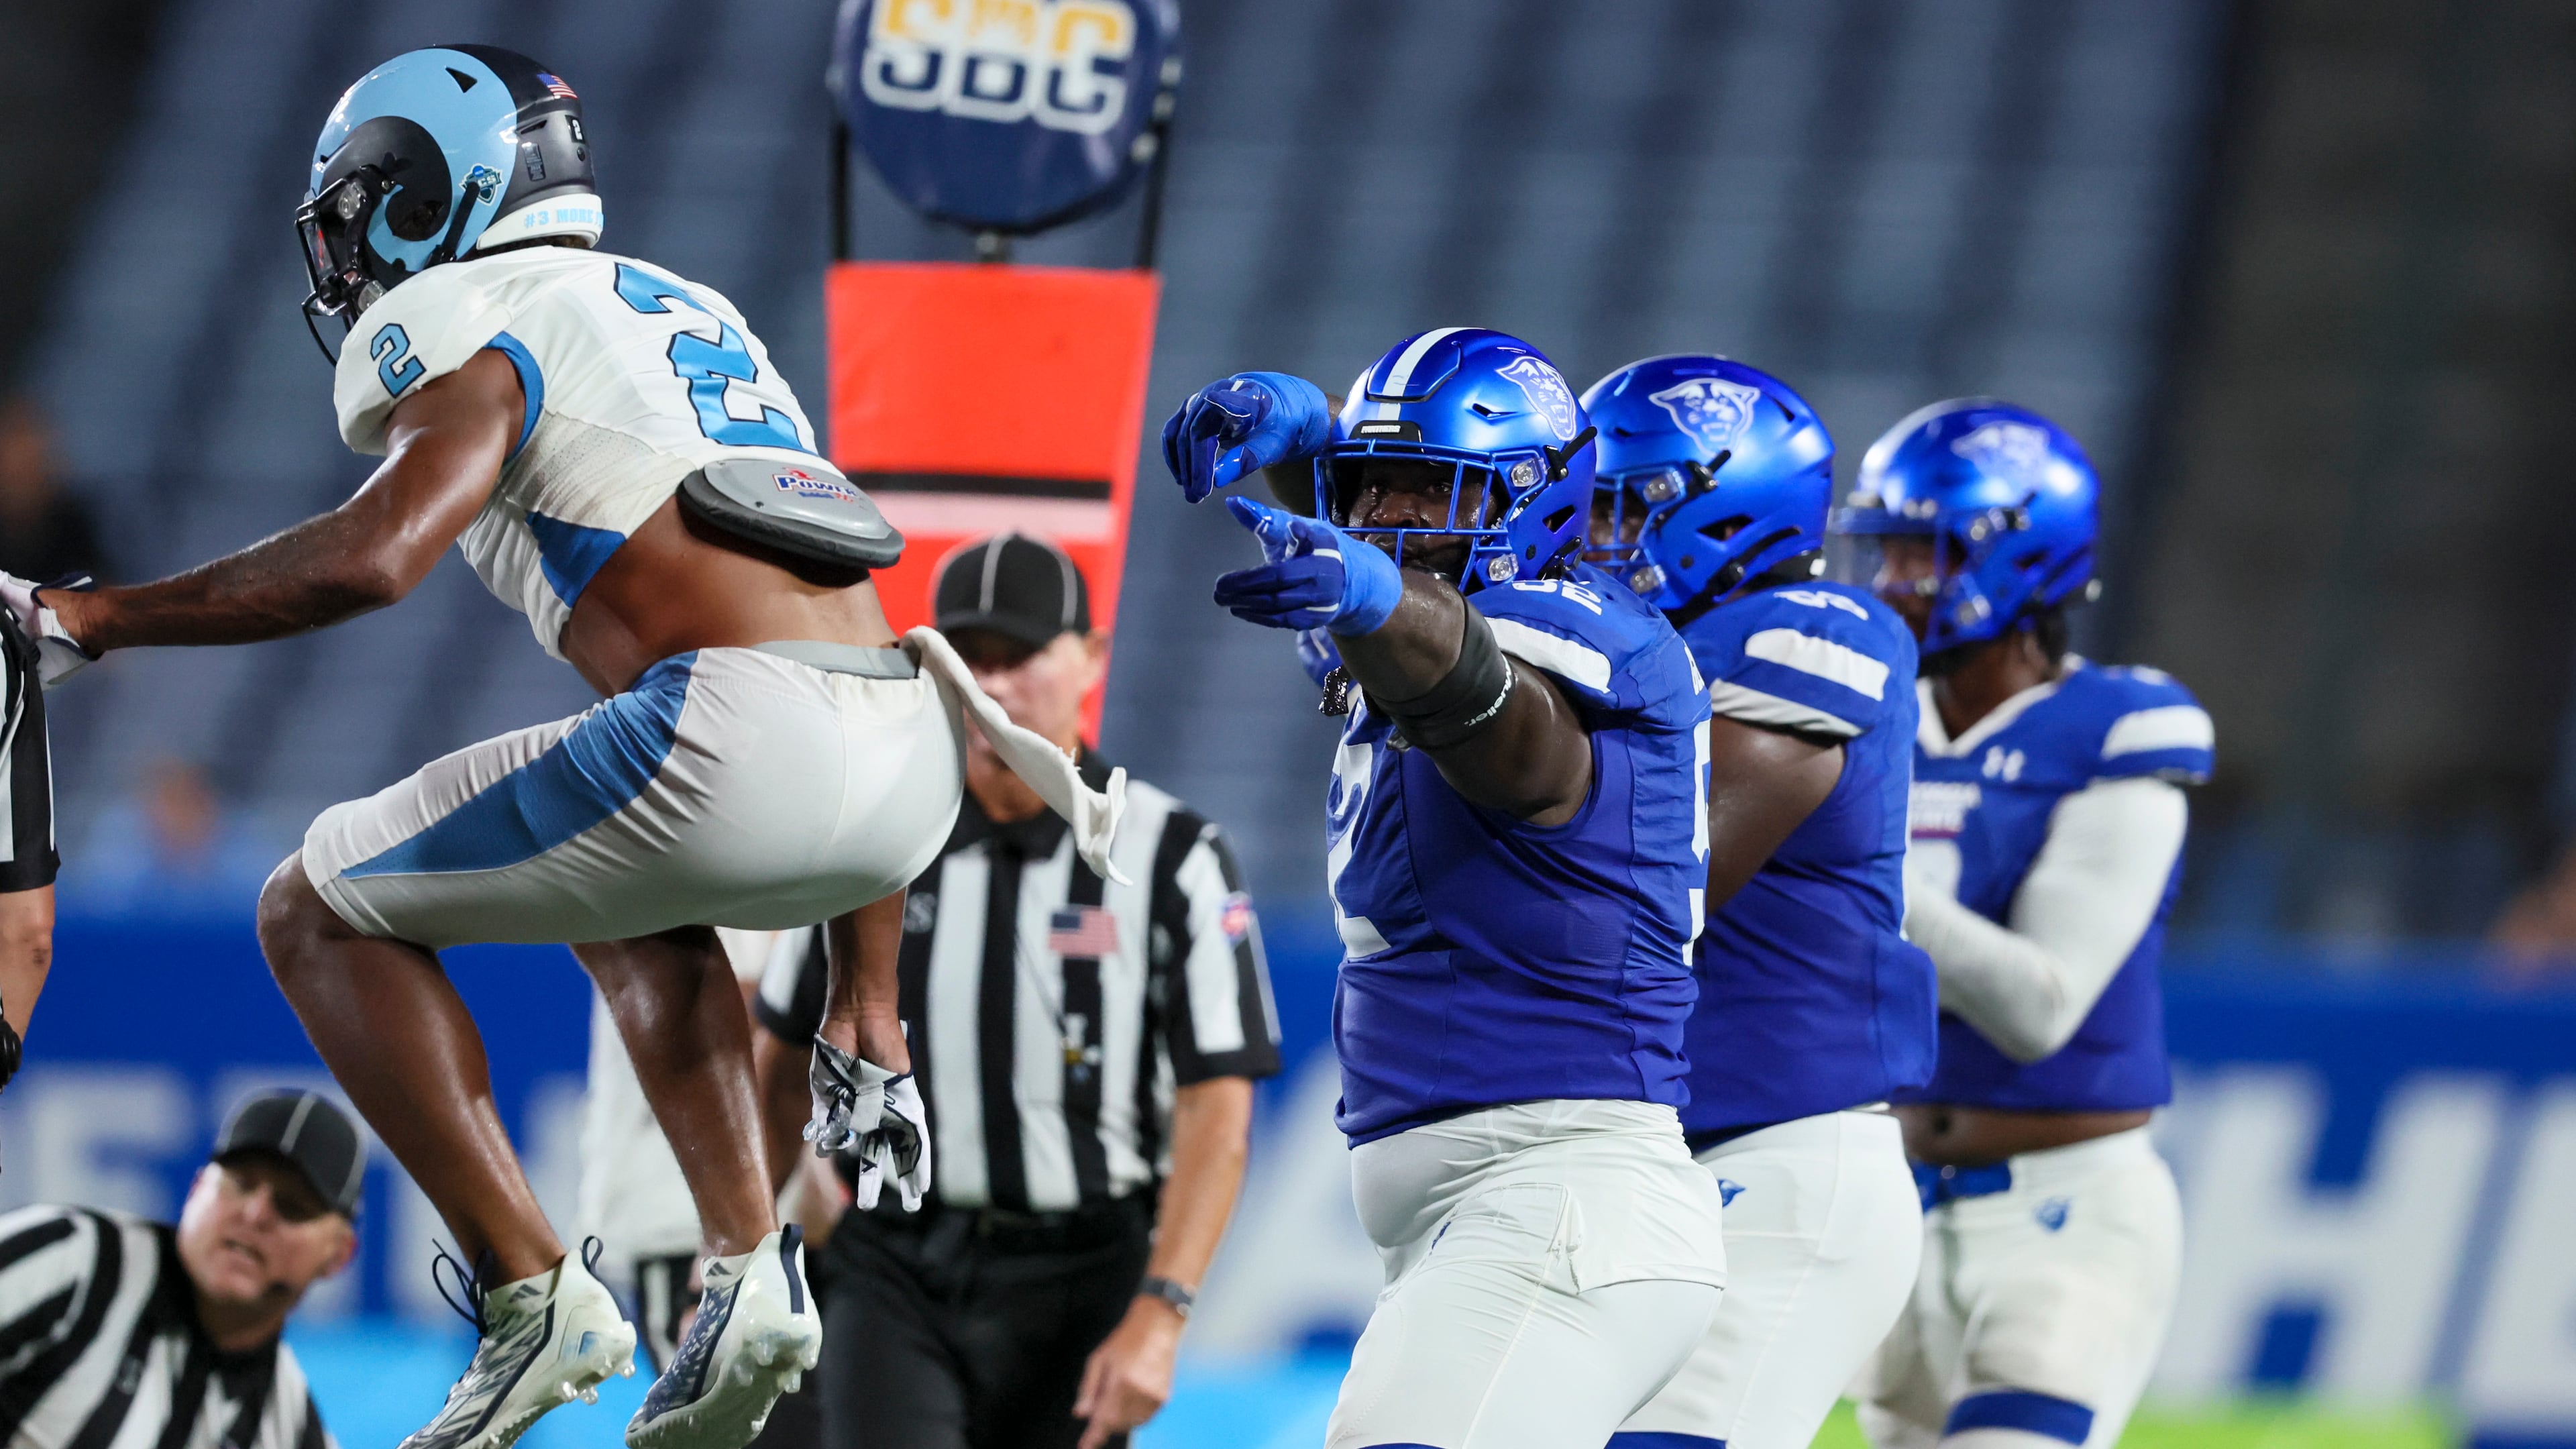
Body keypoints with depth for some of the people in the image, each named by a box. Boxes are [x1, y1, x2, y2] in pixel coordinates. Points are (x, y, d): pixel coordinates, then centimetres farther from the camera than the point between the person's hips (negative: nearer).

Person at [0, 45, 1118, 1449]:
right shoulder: (690, 311, 30)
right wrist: (861, 1004, 35)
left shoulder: (474, 329, 5)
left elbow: (369, 557, -15)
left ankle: (528, 1294, 1)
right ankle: (752, 1268, 20)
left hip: (743, 736, -8)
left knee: (318, 912, 10)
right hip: (913, 771, 8)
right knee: (628, 907, 39)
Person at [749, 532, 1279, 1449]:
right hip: (897, 1272, 1)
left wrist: (1159, 1316, -20)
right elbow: (784, 1061, 15)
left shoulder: (1175, 861, -5)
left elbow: (1217, 1115, -10)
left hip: (1076, 1282, -1)